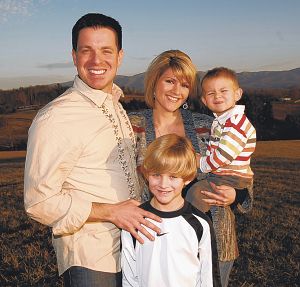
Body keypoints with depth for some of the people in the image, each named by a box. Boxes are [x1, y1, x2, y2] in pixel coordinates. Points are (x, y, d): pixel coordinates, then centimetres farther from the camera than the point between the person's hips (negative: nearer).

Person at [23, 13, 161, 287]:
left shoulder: (116, 106, 6)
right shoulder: (55, 118, -21)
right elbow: (39, 202, -20)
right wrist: (112, 212, -22)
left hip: (130, 247, 8)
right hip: (90, 259, -7)